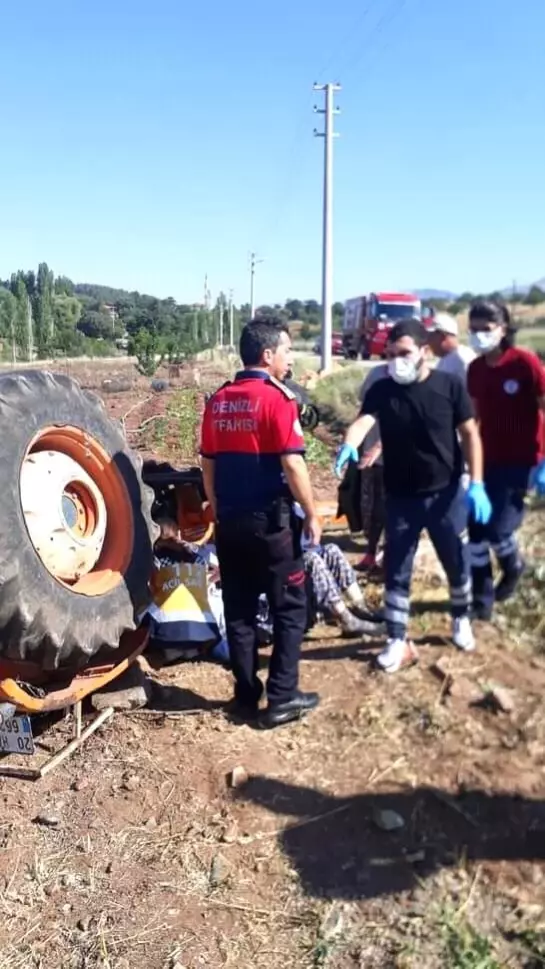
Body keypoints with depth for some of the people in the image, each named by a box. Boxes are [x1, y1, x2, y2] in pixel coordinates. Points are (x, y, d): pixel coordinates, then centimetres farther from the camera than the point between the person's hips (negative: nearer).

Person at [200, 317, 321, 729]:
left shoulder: (218, 401, 8)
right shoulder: (277, 399, -12)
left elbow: (208, 464, 11)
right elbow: (292, 464, -16)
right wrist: (311, 514, -7)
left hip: (230, 519, 6)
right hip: (271, 519, -6)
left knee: (239, 609, 12)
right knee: (290, 608, 7)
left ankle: (246, 696, 20)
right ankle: (282, 698, 9)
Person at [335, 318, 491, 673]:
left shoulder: (450, 385, -7)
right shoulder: (382, 390, -6)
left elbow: (470, 434, -3)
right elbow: (363, 421, -23)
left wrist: (477, 485, -10)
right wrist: (349, 445, -46)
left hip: (447, 493, 0)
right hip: (401, 497, 0)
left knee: (457, 563, 16)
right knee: (397, 570, 5)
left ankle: (462, 618, 43)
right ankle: (398, 641, 18)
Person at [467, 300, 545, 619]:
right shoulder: (475, 369, 3)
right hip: (487, 460, 5)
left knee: (497, 528, -10)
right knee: (476, 528, 4)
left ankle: (513, 565, 26)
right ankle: (482, 597, 21)